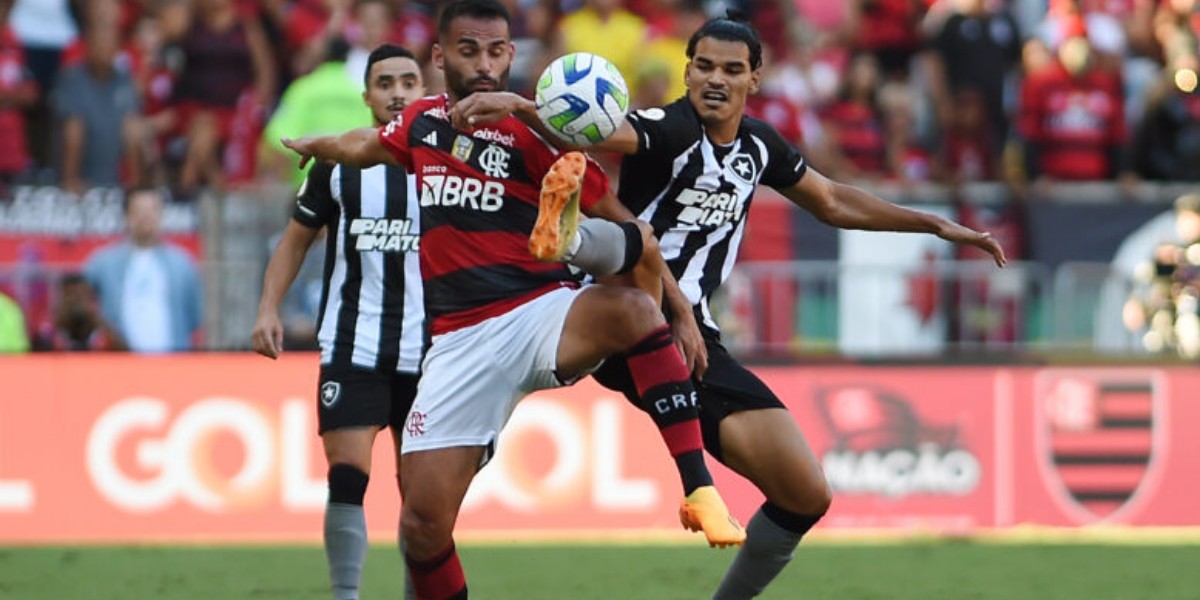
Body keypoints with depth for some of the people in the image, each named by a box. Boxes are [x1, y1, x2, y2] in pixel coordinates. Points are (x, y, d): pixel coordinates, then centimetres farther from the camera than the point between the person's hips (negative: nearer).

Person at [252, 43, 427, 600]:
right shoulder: (338, 163, 4)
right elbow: (296, 239, 13)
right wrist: (268, 308, 1)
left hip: (427, 350, 1)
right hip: (351, 344, -1)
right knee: (347, 475, -12)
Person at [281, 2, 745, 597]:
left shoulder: (533, 134, -5)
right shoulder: (422, 121, 10)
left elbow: (626, 225, -3)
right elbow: (367, 145, 35)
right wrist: (316, 144, 55)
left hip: (543, 317, -4)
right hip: (460, 341, 4)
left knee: (633, 310, -38)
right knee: (422, 525, -5)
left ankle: (698, 489, -47)